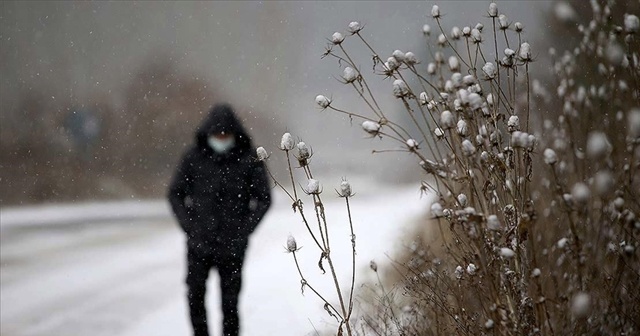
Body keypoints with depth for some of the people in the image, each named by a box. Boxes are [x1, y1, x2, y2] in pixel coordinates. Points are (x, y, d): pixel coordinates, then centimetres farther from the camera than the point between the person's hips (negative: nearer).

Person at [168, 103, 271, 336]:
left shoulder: (249, 160, -2)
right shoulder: (194, 157, 1)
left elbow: (264, 199, 3)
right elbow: (175, 193, 9)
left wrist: (243, 230, -5)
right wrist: (188, 225, -1)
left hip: (231, 246, -1)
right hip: (198, 243, 1)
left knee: (229, 301, 1)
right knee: (195, 297, -3)